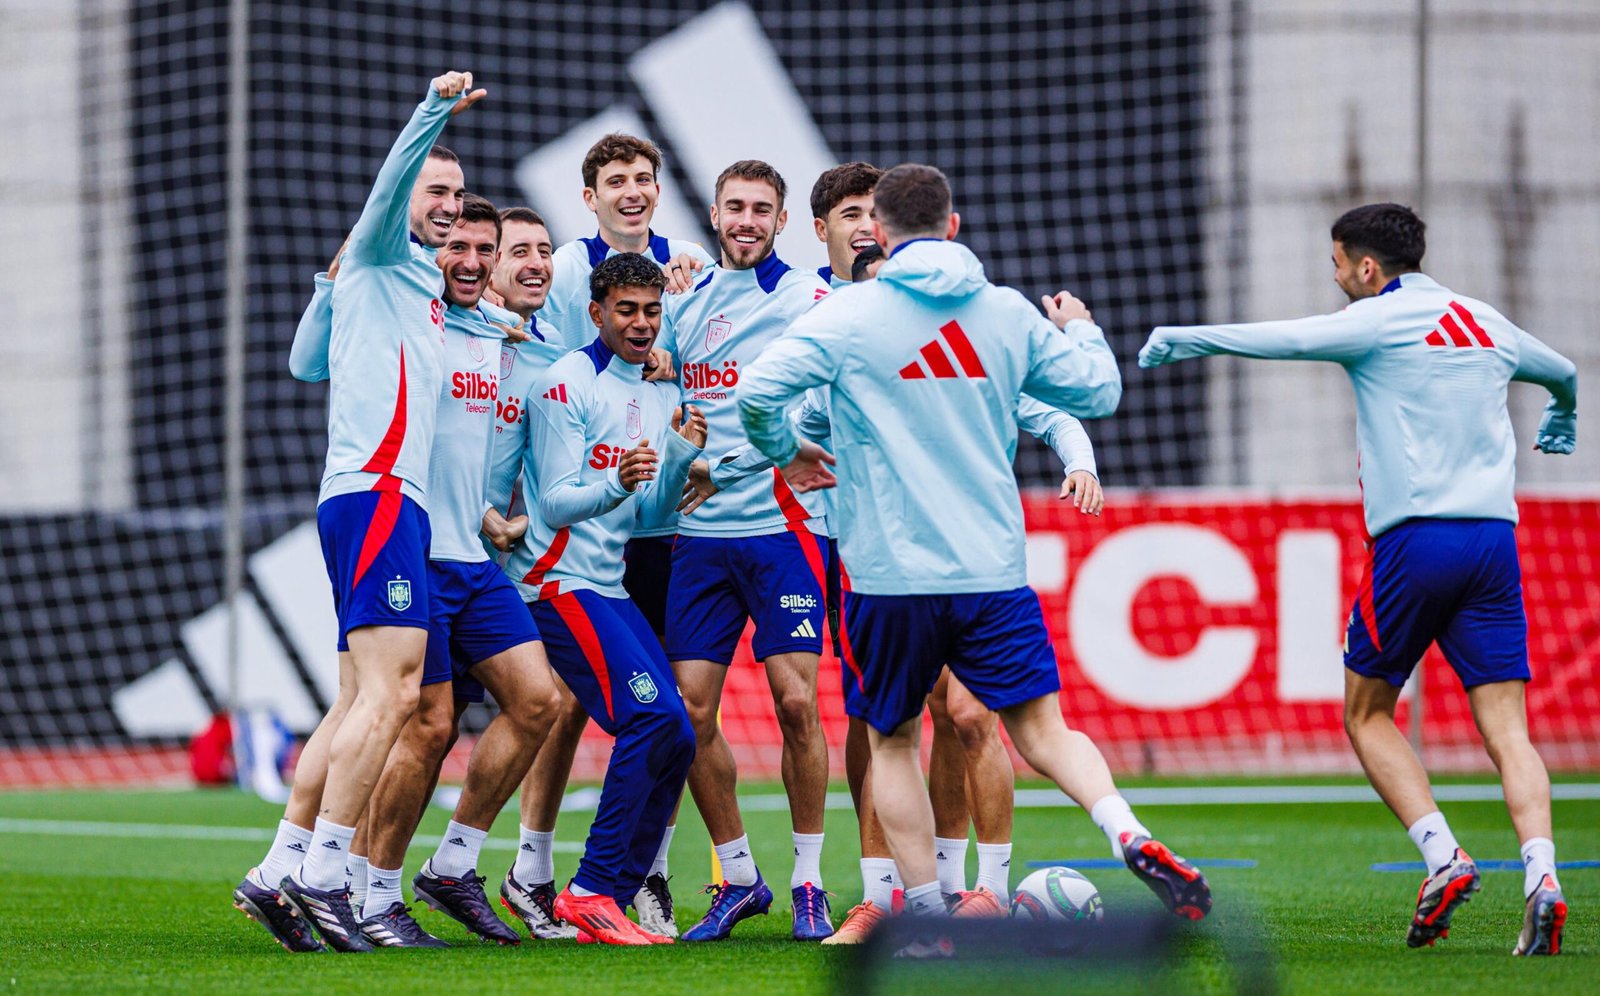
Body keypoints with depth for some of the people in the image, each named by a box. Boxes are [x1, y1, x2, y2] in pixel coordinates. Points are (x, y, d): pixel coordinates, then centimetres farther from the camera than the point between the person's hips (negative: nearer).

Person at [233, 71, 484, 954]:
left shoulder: (419, 284, 26)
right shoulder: (382, 260, 3)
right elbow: (392, 182, -17)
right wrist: (436, 108, -29)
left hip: (389, 499, 10)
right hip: (374, 492, -10)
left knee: (363, 700, 8)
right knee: (392, 689, -18)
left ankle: (280, 871, 7)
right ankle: (321, 873, -22)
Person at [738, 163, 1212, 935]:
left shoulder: (850, 314, -4)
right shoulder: (1008, 312, 6)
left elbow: (758, 391, -11)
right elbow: (1098, 390, 15)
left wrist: (784, 453, 10)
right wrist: (1083, 329, 37)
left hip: (890, 573, -2)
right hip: (993, 567, 2)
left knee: (892, 741, 14)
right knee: (1042, 731, 3)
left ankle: (926, 916, 11)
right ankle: (1130, 837, -23)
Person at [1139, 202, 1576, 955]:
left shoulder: (1378, 321, -1)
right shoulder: (1487, 325, 18)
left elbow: (1283, 340, -12)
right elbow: (1562, 373, 36)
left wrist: (1183, 340, 0)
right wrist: (1561, 421, 59)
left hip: (1413, 535, -5)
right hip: (1494, 537, 5)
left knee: (1367, 716, 11)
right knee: (1506, 731, 0)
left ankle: (1443, 856, -6)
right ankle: (1541, 878, -19)